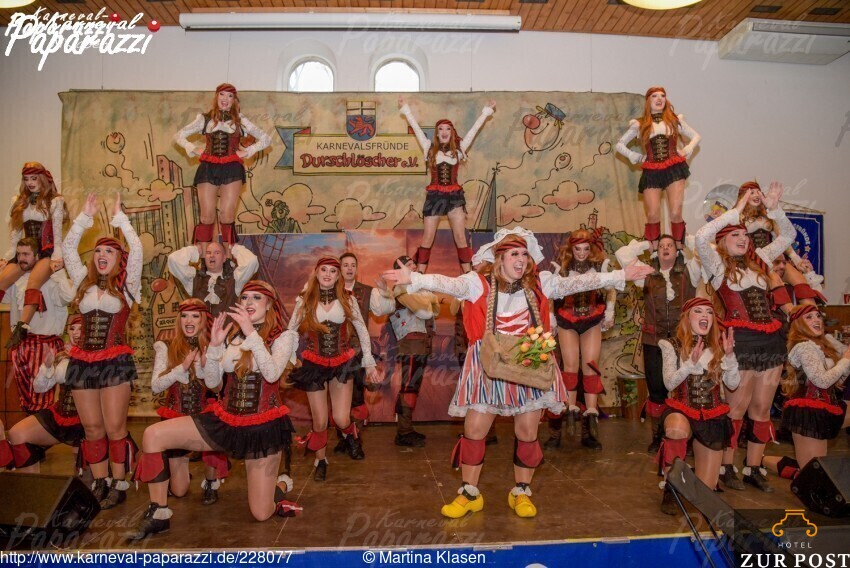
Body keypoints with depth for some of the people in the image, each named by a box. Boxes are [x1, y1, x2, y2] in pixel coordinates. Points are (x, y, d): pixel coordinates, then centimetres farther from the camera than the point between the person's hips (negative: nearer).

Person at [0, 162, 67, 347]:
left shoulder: (55, 201, 7)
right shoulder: (19, 201, 21)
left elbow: (57, 233, -2)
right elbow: (16, 234, 20)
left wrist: (57, 257, -14)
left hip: (46, 252, -6)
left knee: (33, 281, -33)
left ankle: (21, 329, -46)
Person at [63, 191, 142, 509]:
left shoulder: (126, 285, 1)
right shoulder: (84, 283, 12)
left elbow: (136, 249, -11)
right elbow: (68, 248, 10)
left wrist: (119, 217, -5)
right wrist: (86, 216, 6)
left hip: (115, 361, -4)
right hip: (82, 361, 4)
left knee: (114, 428, -3)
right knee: (92, 429, 9)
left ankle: (119, 485, 9)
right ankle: (99, 483, 20)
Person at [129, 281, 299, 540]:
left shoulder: (281, 339, -4)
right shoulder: (231, 336, 6)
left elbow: (272, 374, -24)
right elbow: (212, 383, 1)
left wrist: (251, 333, -27)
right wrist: (214, 345, -12)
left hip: (263, 427, -4)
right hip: (225, 420, 4)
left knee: (262, 514, -3)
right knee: (153, 435, -14)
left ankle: (281, 484, 33)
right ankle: (159, 514, -1)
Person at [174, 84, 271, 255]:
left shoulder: (240, 121, 12)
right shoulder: (205, 119, 13)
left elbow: (266, 139, 13)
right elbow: (178, 136, 17)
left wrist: (247, 151, 2)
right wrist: (193, 149, 0)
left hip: (232, 170, -1)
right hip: (208, 168, 1)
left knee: (227, 216, -5)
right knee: (207, 216, -2)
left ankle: (228, 257, 0)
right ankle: (203, 257, 3)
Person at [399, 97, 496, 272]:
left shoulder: (459, 149, 6)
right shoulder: (430, 148, 6)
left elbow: (474, 129, 9)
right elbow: (415, 127, 8)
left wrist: (487, 110, 11)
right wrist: (405, 108, 11)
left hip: (454, 195, 0)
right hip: (434, 195, 0)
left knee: (461, 237, -1)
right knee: (428, 238, 0)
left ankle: (468, 275, 1)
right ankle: (419, 275, 5)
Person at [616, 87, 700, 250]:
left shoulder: (675, 120, 12)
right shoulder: (639, 125, 9)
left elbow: (696, 137, 22)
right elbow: (619, 145, 16)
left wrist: (687, 150, 4)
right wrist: (635, 156, 4)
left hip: (674, 169, 0)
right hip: (651, 172, 0)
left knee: (676, 213, -9)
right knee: (653, 215, -9)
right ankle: (654, 252, 1)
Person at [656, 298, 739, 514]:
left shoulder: (718, 345, 3)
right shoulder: (672, 345, -5)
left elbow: (733, 384, -4)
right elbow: (669, 384, -14)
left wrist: (729, 355, -18)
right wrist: (691, 362, -28)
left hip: (712, 416, 3)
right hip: (681, 409, -2)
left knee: (705, 489, 1)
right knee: (677, 430, -42)